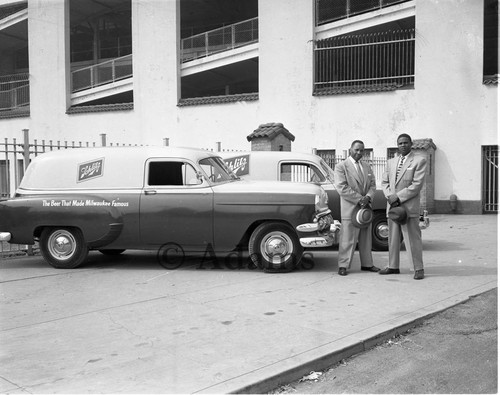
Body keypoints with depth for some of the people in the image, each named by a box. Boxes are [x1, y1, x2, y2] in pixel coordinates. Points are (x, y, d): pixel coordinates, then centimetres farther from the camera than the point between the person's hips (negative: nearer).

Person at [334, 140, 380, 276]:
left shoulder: (367, 167, 16)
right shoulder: (341, 166, -4)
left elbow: (372, 185, 12)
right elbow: (342, 187, -13)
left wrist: (368, 197, -9)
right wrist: (359, 199, -17)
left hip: (366, 208, 6)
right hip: (350, 209, -6)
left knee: (366, 239, 12)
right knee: (347, 239, -5)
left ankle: (367, 264, 21)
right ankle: (343, 266, 2)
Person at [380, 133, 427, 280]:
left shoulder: (419, 161, -1)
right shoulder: (391, 162, 17)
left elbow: (417, 185, -10)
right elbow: (384, 182, 13)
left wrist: (398, 197, -14)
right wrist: (390, 197, -6)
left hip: (409, 206, -5)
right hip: (392, 206, 6)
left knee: (413, 238, -4)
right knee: (393, 238, 10)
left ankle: (418, 269, 3)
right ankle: (393, 266, 19)